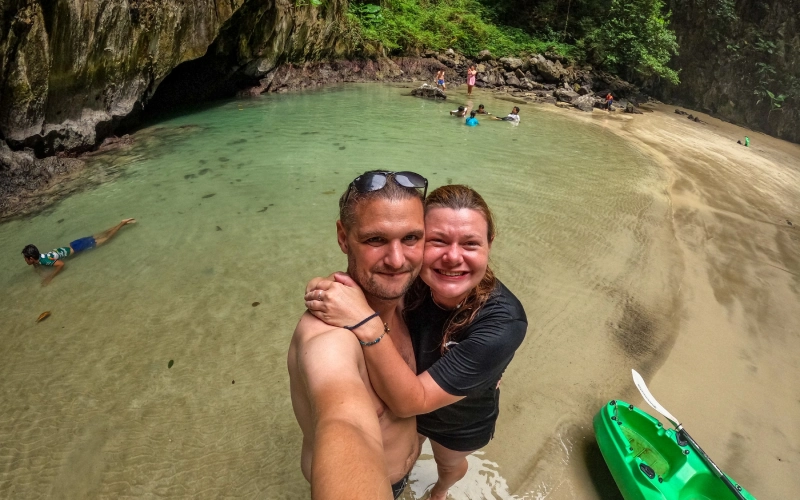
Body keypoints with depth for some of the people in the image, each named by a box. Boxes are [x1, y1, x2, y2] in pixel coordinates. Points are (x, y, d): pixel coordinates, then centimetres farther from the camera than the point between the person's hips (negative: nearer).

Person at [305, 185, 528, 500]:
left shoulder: (503, 323, -40)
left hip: (460, 425, -2)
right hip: (400, 401, 2)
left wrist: (367, 325, -53)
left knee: (449, 464, 33)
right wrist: (329, 288, -33)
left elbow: (411, 401, -40)